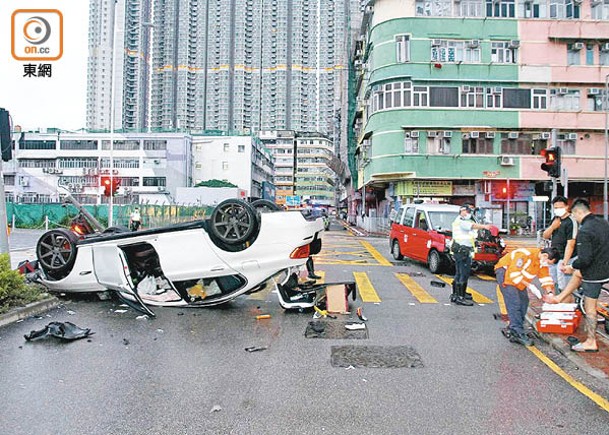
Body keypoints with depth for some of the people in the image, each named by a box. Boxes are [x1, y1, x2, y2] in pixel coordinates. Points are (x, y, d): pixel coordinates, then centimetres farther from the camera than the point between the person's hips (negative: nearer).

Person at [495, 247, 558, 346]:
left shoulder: (543, 261, -2)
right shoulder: (525, 255, -30)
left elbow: (546, 278, 2)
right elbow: (514, 274, -31)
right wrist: (530, 286, -28)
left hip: (518, 276, 10)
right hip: (505, 272, -9)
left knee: (524, 301, 3)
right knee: (514, 302, -18)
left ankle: (511, 330, 9)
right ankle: (518, 333, -17)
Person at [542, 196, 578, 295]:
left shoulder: (571, 222, -15)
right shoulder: (555, 219, 10)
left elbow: (570, 244, -20)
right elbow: (545, 236, 9)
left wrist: (565, 261, -26)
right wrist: (553, 226, -10)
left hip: (564, 258, -8)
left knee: (563, 288, -9)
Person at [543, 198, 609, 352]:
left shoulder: (584, 231, -25)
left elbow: (584, 259, -27)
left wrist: (572, 267, -7)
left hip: (594, 273, -9)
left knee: (589, 308, 3)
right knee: (578, 274, 33)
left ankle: (591, 342, 13)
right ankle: (558, 298, 42)